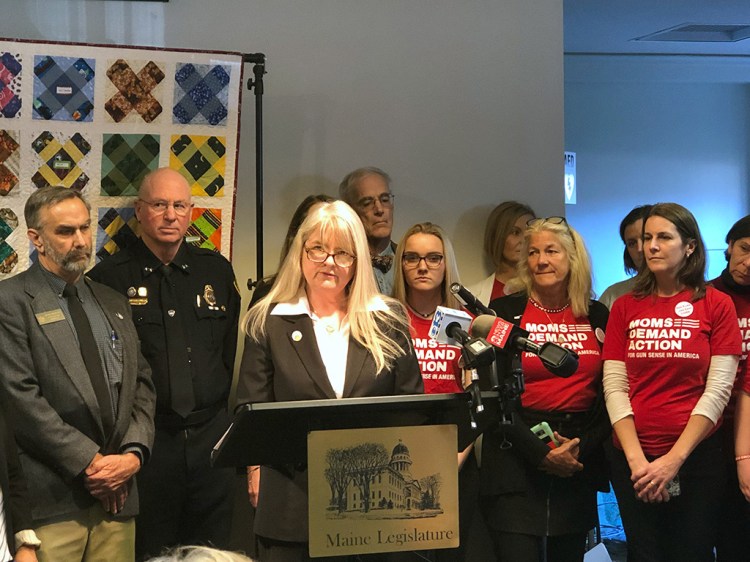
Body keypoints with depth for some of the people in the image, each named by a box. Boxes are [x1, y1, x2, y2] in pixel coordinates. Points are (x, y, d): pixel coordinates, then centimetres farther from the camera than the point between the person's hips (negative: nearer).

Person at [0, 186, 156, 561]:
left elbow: (141, 385, 15)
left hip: (117, 493, 5)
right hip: (51, 498, -5)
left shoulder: (113, 303, 17)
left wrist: (134, 453, -1)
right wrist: (89, 463, -12)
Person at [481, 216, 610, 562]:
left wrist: (583, 446, -9)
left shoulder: (597, 316, 8)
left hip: (580, 465, 3)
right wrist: (541, 453, -13)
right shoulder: (505, 312, -1)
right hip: (515, 461, -3)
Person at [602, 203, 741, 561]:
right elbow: (615, 387, 0)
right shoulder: (625, 307, 6)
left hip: (696, 455, -2)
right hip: (633, 459, 2)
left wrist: (674, 458, -12)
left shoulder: (716, 305, -1)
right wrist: (636, 459, -10)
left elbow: (717, 390, -7)